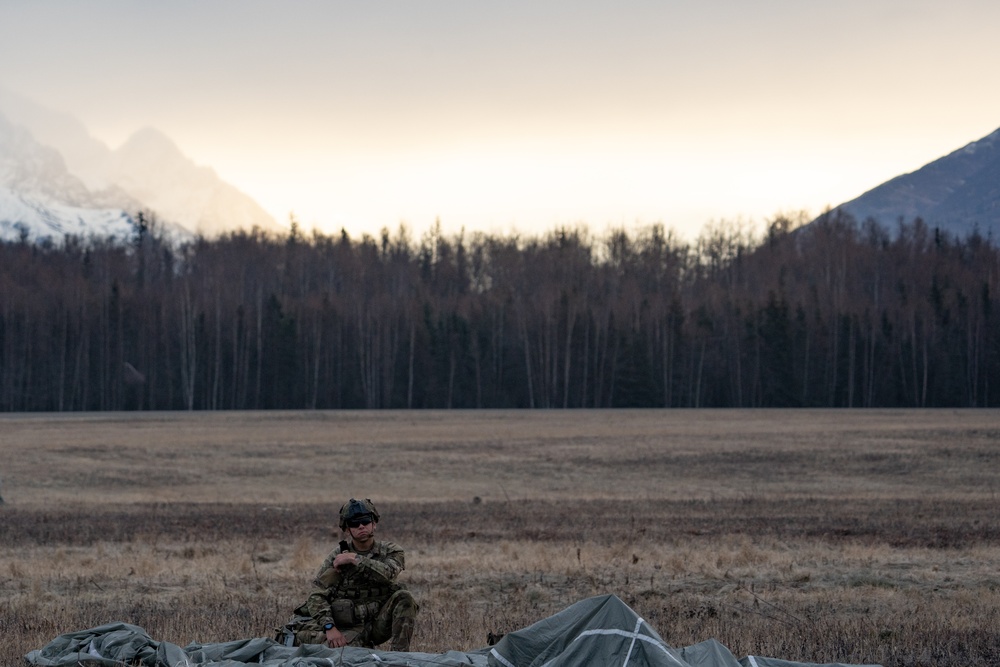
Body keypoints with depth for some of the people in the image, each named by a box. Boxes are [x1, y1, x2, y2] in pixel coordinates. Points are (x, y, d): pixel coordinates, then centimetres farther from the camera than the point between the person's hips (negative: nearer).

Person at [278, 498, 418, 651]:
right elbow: (317, 596, -5)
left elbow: (389, 573, -20)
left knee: (403, 598, -24)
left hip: (379, 623, 2)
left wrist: (355, 559, -18)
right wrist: (330, 627, -20)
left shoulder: (390, 551, 5)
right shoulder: (336, 557, 3)